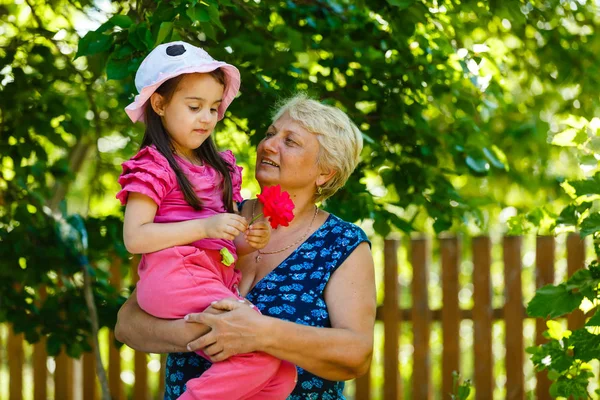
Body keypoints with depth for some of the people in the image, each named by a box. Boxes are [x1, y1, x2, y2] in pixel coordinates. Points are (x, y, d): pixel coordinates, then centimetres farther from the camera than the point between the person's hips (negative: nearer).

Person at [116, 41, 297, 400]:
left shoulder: (220, 168, 24)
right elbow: (134, 238, -11)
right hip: (174, 276, -7)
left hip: (218, 280, 7)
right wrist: (205, 227, -16)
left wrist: (248, 241, 3)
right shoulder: (154, 166, 1)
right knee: (260, 355, -23)